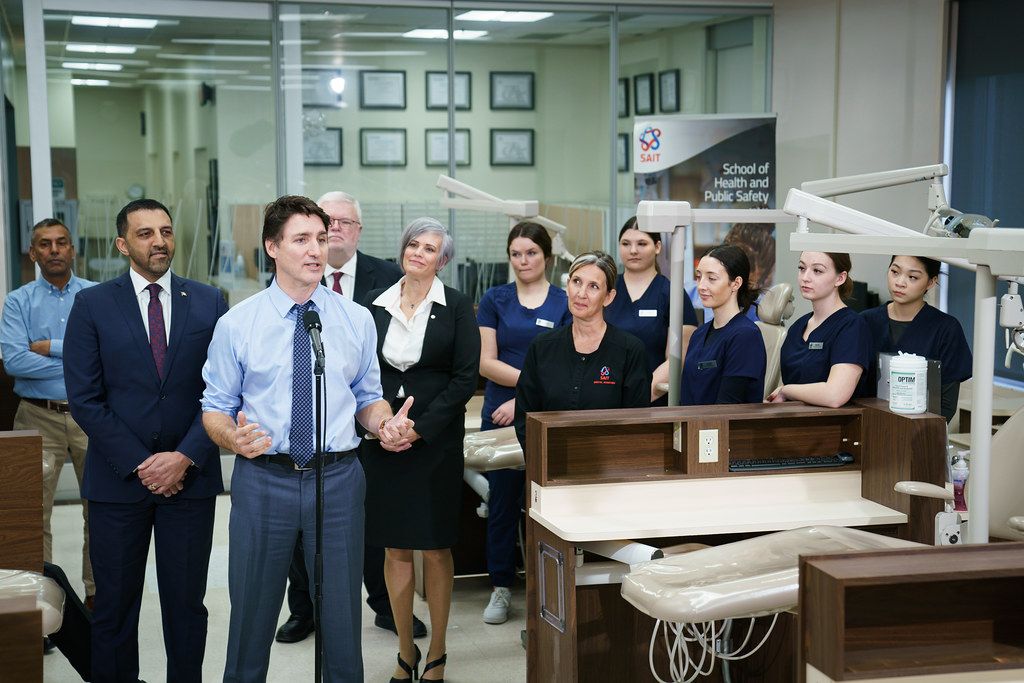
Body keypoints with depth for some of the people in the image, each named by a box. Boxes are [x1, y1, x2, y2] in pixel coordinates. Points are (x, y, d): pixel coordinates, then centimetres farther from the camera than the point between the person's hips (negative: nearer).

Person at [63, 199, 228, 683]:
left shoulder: (209, 303, 5)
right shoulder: (92, 306, 1)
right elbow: (85, 399, -4)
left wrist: (186, 457, -10)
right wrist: (139, 464, -10)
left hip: (190, 476, 1)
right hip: (117, 480, -1)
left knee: (187, 603, 8)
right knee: (115, 606, 7)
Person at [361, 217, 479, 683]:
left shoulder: (457, 307, -1)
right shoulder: (374, 304, 7)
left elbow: (465, 378, -5)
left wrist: (420, 428, -12)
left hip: (436, 438, -2)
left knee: (435, 548, 4)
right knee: (395, 549, 6)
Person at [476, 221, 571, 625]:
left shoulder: (565, 304, 3)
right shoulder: (494, 300, 6)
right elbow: (486, 363, 0)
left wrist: (523, 400, -11)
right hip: (500, 417, 1)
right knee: (502, 500, 4)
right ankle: (501, 587, 15)